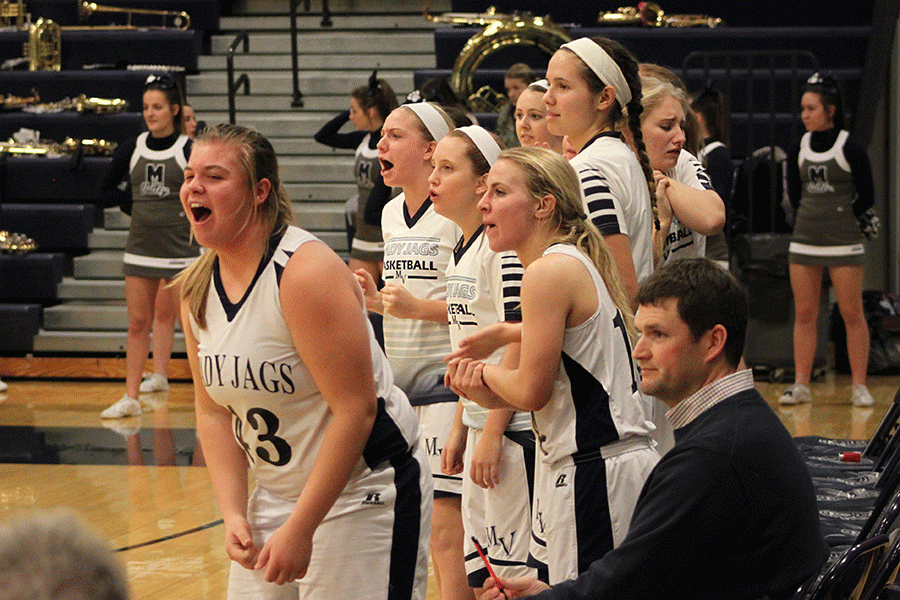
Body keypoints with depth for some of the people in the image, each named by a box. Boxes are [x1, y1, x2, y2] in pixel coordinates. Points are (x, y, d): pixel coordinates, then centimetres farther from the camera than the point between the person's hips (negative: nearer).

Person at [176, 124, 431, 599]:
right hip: (276, 493, 7)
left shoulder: (308, 273, -21)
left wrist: (300, 530, -22)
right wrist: (233, 514, -4)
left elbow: (356, 410, -23)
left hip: (363, 494, -7)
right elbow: (213, 410, 10)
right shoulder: (196, 291, 2)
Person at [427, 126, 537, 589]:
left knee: (512, 567, -5)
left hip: (513, 426, -9)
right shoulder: (461, 251, 13)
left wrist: (492, 434, -19)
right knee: (479, 568, 12)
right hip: (481, 423, 9)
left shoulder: (503, 248, -15)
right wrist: (460, 428, 19)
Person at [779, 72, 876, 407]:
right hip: (804, 241, 4)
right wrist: (815, 218, 10)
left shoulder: (850, 149, -7)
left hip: (843, 242, -4)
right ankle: (801, 385, 7)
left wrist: (842, 220, 5)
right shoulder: (799, 151, 6)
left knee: (852, 314, -3)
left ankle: (859, 386, 2)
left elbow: (867, 197, -2)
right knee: (804, 315, 4)